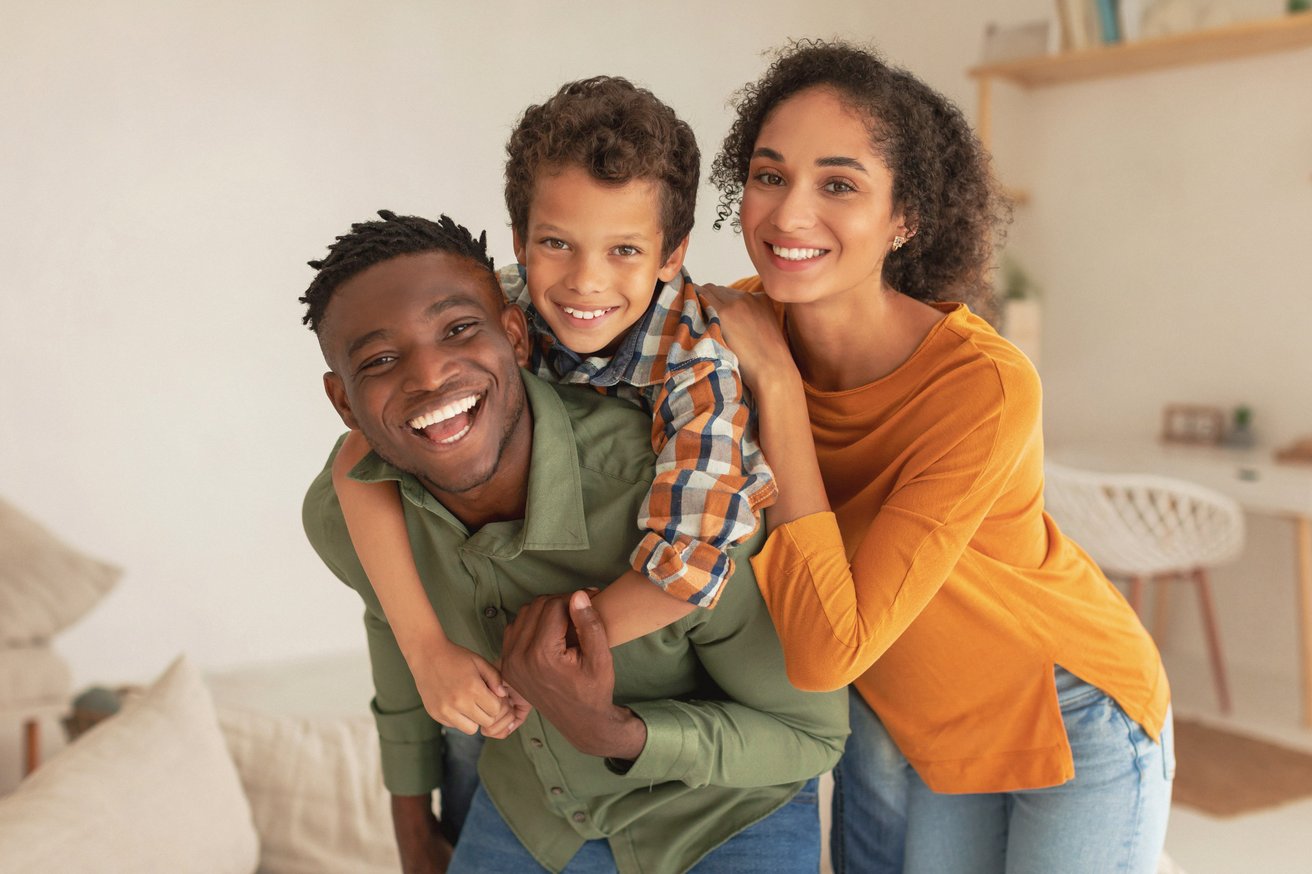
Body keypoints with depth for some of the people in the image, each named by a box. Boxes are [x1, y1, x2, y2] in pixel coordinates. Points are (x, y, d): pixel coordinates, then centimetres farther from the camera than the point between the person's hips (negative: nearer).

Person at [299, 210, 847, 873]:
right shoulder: (340, 514, -21)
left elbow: (810, 734, -21)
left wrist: (604, 732, -36)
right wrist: (410, 807, 15)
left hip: (729, 809, -3)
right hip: (535, 802, 4)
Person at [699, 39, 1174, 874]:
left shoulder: (986, 387, -33)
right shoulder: (741, 322, -17)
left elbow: (826, 652, -36)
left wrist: (775, 383, -34)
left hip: (1067, 721, -4)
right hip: (896, 718, 5)